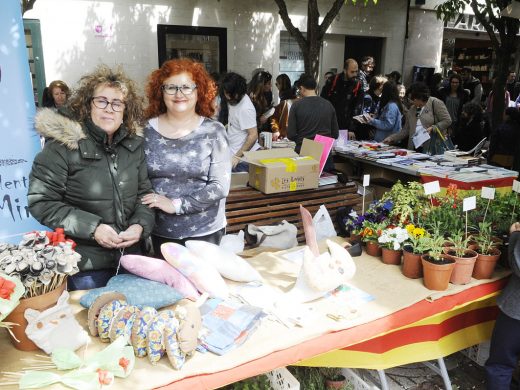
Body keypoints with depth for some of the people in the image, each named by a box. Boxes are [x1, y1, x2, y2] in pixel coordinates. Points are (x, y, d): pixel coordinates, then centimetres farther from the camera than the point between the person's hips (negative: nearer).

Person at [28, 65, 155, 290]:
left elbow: (144, 193, 9)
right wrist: (92, 228, -20)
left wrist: (141, 225, -10)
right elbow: (41, 201, -13)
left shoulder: (133, 144, 4)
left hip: (128, 257, 5)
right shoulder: (64, 144, -11)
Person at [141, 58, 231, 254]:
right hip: (158, 232, 2)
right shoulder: (147, 130, 0)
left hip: (204, 232, -1)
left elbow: (220, 186, -10)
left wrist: (176, 205, -15)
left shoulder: (213, 131, -5)